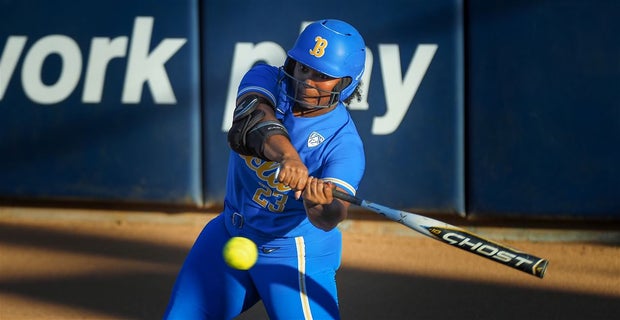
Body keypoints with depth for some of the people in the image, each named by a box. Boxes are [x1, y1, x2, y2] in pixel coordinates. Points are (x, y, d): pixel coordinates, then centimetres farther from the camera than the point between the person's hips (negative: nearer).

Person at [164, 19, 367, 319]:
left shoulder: (344, 142, -21)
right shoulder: (265, 79, -11)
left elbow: (330, 219, -33)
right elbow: (250, 124, -33)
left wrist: (323, 205, -58)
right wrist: (286, 153, -54)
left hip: (296, 253, -4)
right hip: (230, 233, 4)